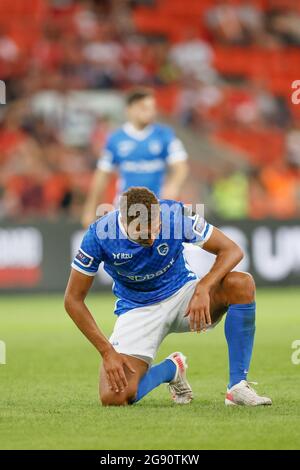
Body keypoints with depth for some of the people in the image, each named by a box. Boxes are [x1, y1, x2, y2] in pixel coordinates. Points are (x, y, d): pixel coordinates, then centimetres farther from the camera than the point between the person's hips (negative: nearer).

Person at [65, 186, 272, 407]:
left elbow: (231, 250, -16)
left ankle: (238, 386, -22)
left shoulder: (175, 215, -22)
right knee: (113, 398, -22)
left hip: (182, 293, 1)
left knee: (242, 284, -30)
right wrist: (107, 352, -21)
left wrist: (203, 289, -35)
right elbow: (73, 299, -14)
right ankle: (171, 368, 11)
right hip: (137, 310, -1)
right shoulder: (99, 234, -23)